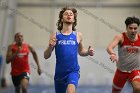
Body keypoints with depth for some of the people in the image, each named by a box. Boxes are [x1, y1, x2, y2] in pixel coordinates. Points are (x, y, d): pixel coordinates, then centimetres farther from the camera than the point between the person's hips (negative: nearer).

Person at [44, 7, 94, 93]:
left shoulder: (78, 35, 2)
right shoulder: (55, 35, -1)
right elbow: (46, 56, 2)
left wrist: (88, 52, -3)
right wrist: (50, 46, -18)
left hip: (73, 71, -2)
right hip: (60, 72, 2)